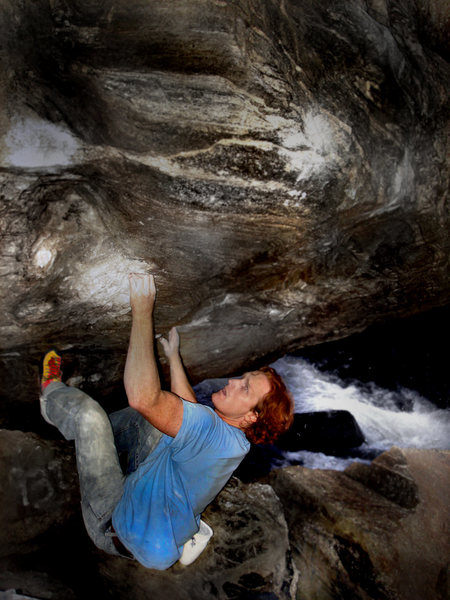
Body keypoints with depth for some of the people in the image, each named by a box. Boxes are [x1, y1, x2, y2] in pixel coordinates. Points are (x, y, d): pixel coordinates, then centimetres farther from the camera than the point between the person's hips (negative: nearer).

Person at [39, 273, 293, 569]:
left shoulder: (213, 431, -37)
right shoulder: (237, 441, -7)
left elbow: (143, 397, -51)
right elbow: (189, 410, 14)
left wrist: (142, 311, -43)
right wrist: (174, 356, 23)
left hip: (119, 527, -8)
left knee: (89, 412, -16)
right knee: (154, 415, 11)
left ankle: (53, 394, 21)